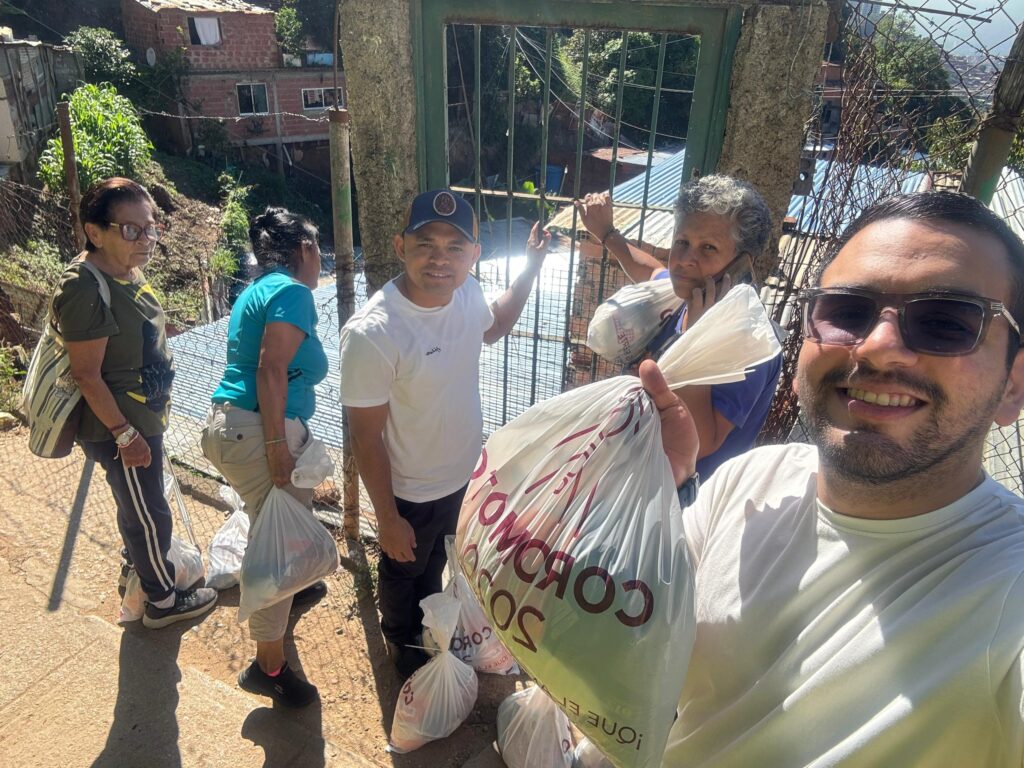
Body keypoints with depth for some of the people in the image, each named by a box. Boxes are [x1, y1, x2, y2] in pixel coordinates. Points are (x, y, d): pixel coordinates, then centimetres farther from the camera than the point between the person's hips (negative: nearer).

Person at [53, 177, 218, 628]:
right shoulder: (85, 289, -27)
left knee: (136, 505, 29)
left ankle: (137, 565, 53)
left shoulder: (127, 271, 1)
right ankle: (163, 601, 28)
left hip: (142, 417, 9)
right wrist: (125, 434, -21)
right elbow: (87, 375, -24)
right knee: (150, 515, 8)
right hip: (119, 427, -9)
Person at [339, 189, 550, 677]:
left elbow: (492, 328, 11)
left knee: (435, 564, 32)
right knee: (405, 572, 24)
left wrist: (530, 269, 4)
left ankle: (428, 625, 63)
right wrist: (388, 519, -16)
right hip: (411, 492, -6)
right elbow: (366, 437, -23)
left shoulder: (466, 292, -14)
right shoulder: (372, 334, -34)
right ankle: (404, 647, 55)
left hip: (464, 473, 6)